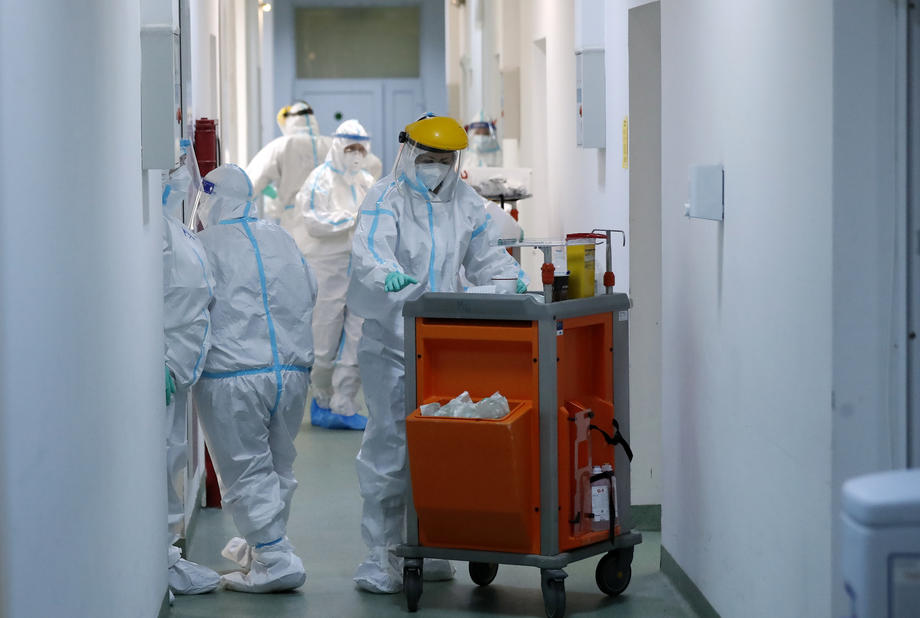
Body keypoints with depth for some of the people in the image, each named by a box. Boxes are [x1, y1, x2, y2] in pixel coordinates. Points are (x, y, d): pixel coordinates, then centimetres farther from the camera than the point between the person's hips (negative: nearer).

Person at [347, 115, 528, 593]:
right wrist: (387, 273, -45)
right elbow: (369, 249, -23)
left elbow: (483, 258, 21)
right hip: (390, 339, -5)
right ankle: (380, 554, -1)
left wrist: (512, 277, 0)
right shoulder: (386, 199, -5)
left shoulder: (465, 203, 12)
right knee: (389, 442, -7)